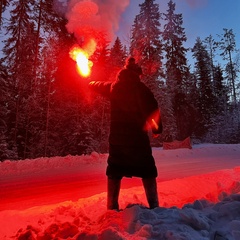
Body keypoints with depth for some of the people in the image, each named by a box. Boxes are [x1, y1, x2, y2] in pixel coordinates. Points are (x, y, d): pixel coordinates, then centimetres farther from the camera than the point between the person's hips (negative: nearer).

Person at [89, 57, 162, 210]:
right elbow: (152, 108, -15)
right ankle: (153, 205, 7)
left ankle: (112, 207, 16)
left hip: (117, 136, 4)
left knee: (114, 173, 13)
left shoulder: (113, 86, 10)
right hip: (137, 135, -3)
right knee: (147, 172, 8)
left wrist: (89, 81, 50)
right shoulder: (140, 87, -4)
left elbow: (95, 85, 28)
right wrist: (157, 127, -3)